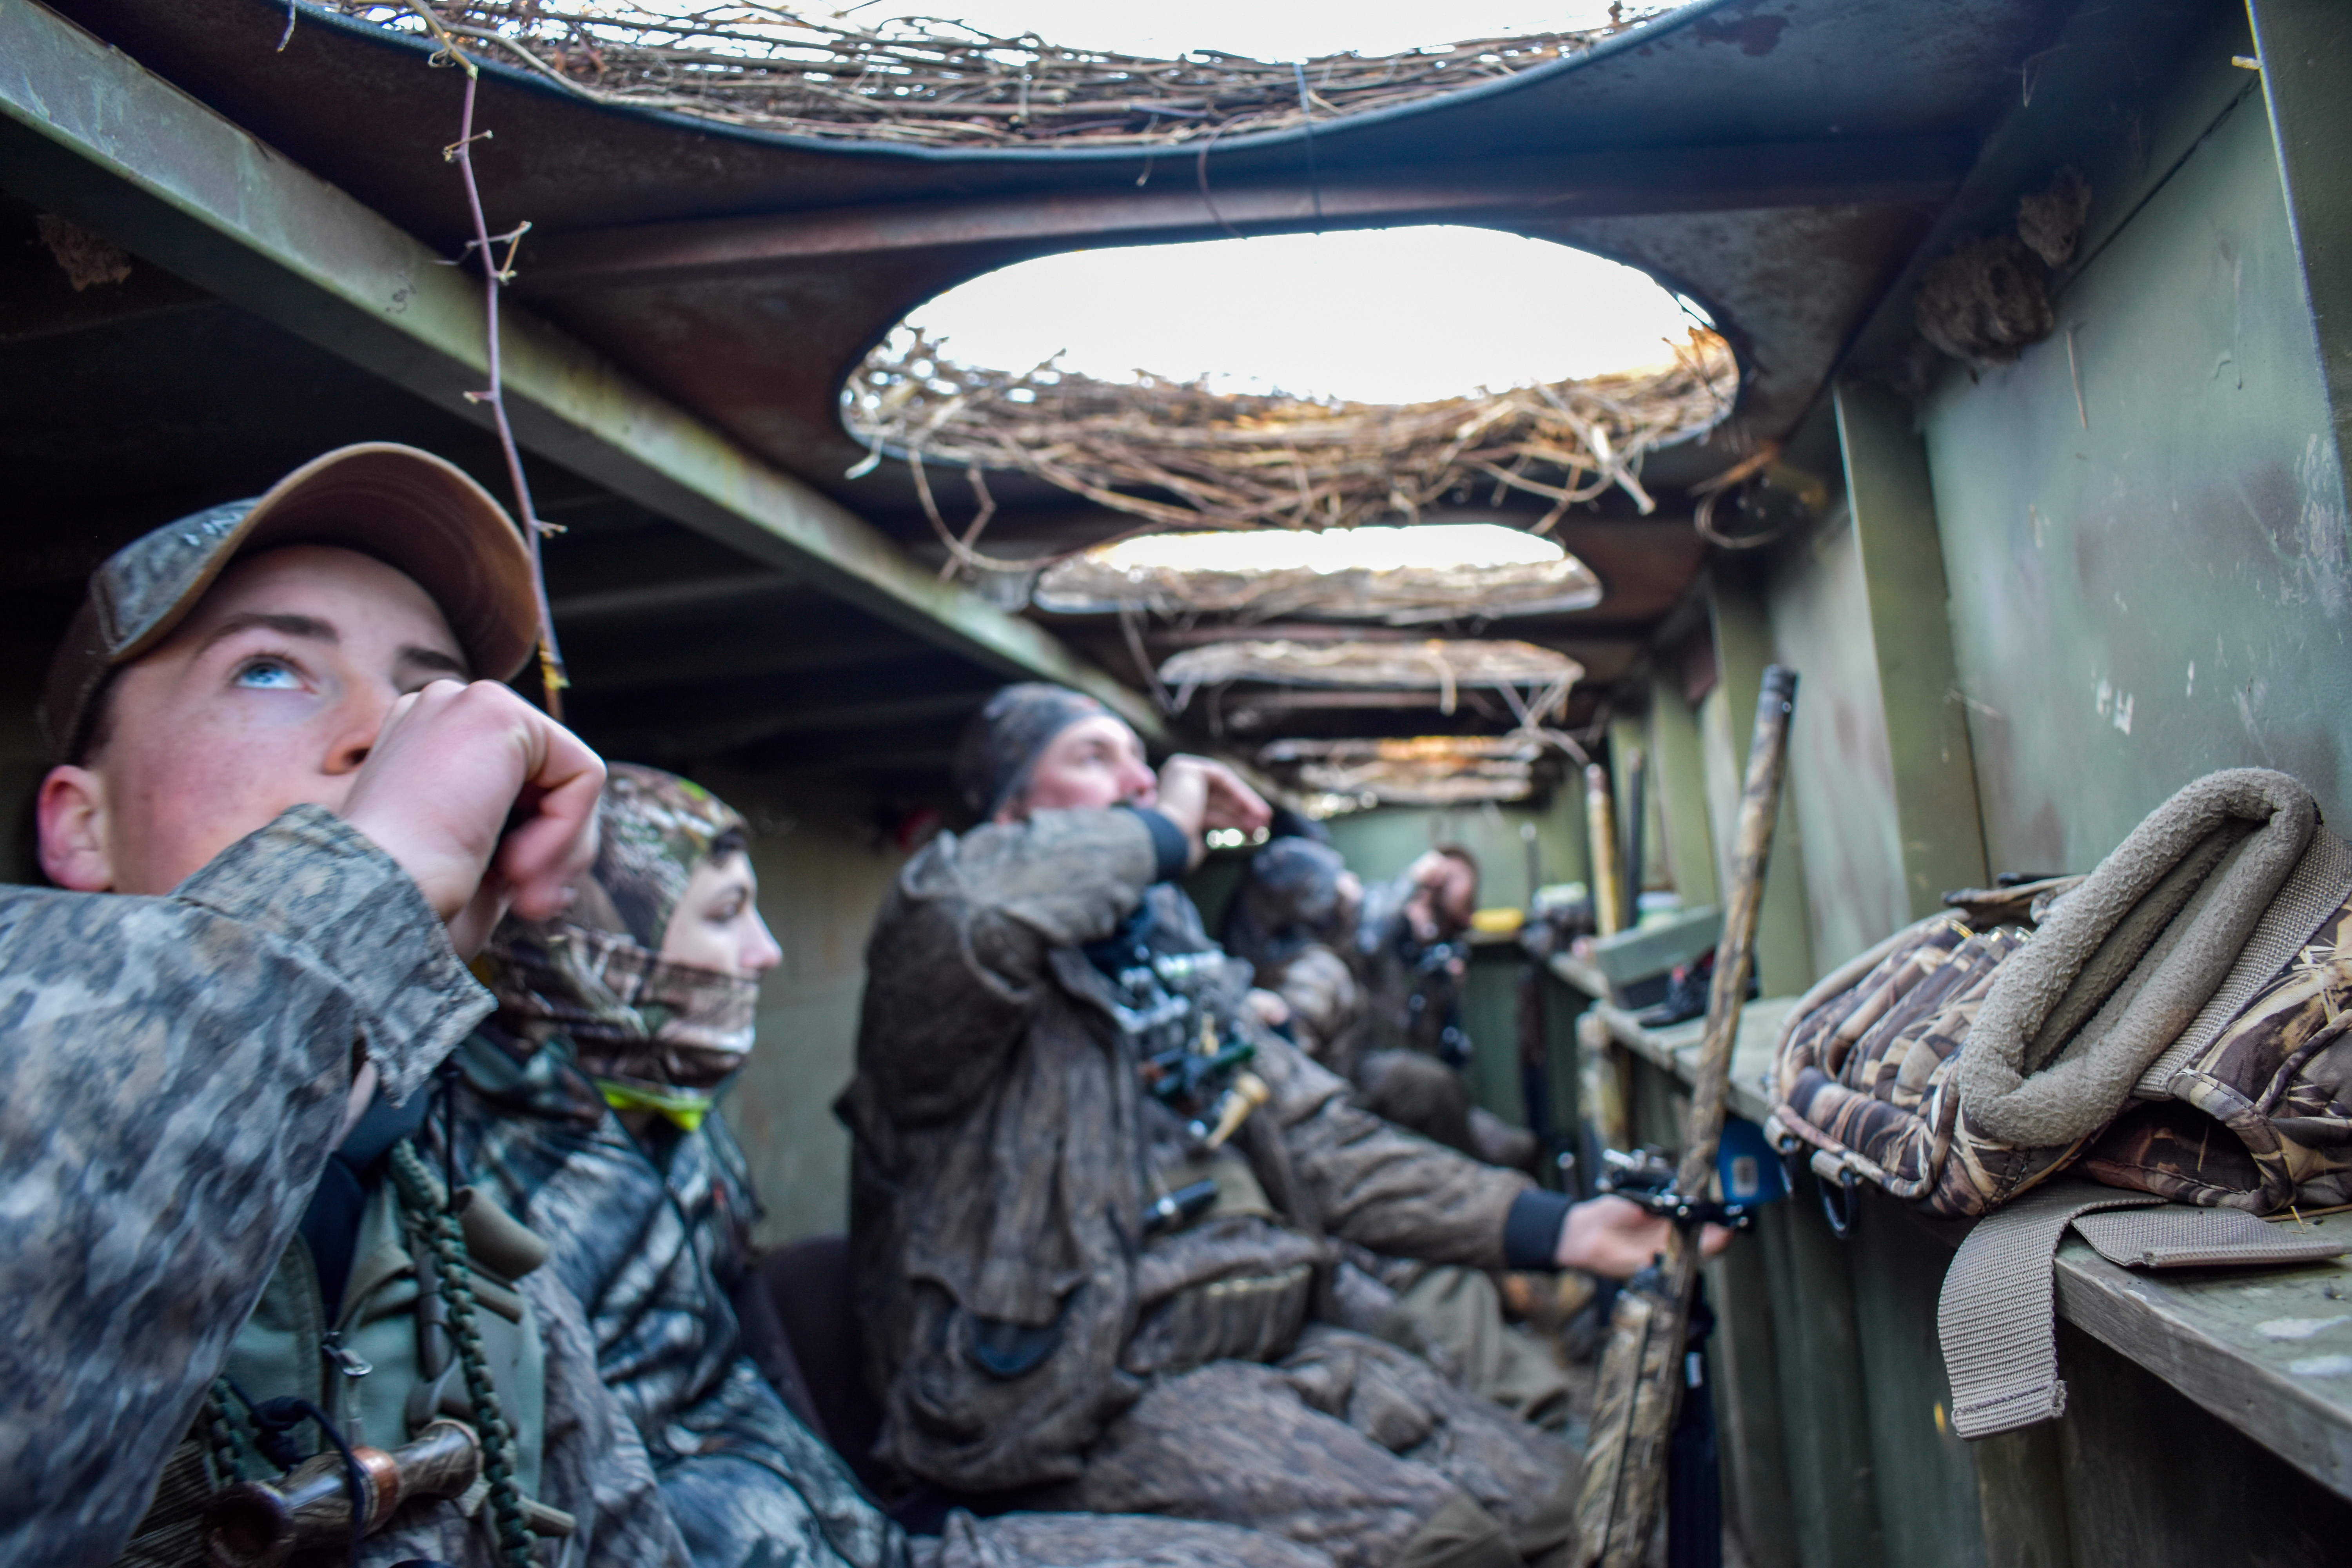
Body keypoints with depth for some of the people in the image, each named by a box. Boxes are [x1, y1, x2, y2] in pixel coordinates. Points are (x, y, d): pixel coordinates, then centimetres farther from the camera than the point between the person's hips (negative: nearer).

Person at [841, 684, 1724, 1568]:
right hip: (1096, 1395, -7)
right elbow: (958, 908, -35)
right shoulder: (1003, 967, -8)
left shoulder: (1180, 966, 16)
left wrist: (1558, 1229, 2)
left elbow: (1325, 1148, 12)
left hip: (1280, 1345, 7)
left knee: (1543, 1491, -5)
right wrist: (1160, 833, -17)